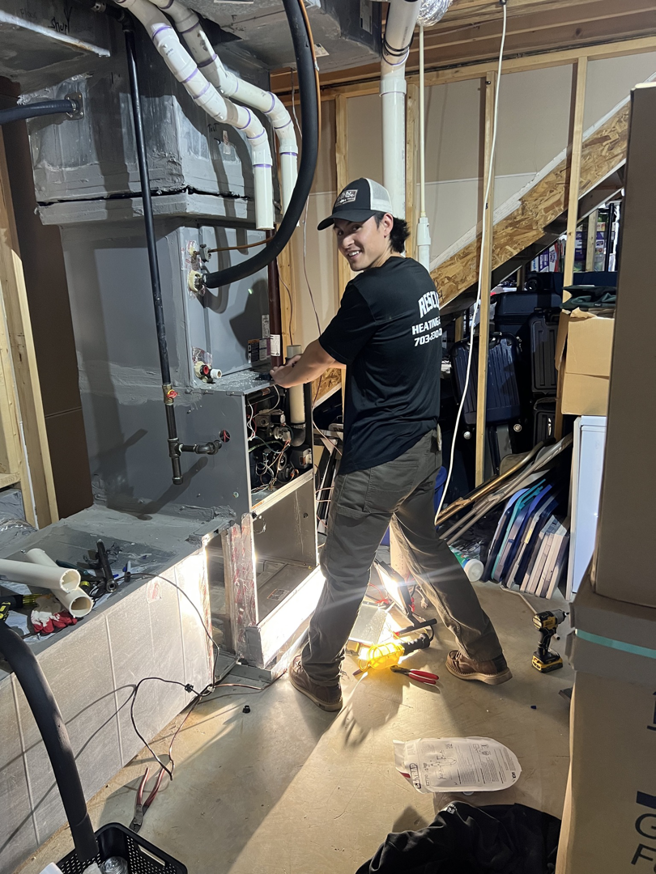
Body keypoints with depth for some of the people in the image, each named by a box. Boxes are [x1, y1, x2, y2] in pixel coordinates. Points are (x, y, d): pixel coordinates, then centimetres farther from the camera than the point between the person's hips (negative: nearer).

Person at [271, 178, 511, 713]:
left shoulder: (370, 290, -20)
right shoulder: (419, 276, 8)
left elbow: (318, 359, -7)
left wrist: (280, 377, 12)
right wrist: (316, 363, 18)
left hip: (378, 458, -9)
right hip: (424, 445, 9)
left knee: (345, 569, 8)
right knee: (424, 548, 24)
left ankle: (318, 676, 29)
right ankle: (484, 656, 36)